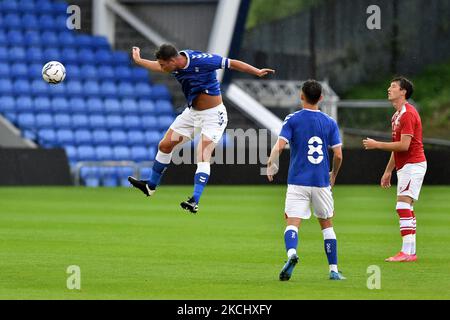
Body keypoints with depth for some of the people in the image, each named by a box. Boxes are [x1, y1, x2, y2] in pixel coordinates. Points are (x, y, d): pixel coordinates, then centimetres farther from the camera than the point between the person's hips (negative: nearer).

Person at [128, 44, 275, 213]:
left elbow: (232, 63, -19)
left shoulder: (201, 60, -27)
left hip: (213, 115, -8)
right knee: (165, 145, 13)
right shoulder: (175, 65, -7)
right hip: (192, 112, 8)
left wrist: (257, 72, -23)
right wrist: (138, 60, 32)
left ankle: (194, 201, -29)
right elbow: (159, 67, 18)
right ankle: (150, 186, 32)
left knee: (203, 157, -21)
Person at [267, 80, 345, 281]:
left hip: (297, 183, -2)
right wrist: (334, 175, 20)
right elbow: (338, 154, 2)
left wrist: (271, 165, 5)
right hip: (321, 183, 2)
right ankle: (333, 270, 15)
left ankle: (291, 253, -36)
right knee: (327, 225, 16)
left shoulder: (292, 119, -2)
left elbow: (279, 146, -12)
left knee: (292, 224, -6)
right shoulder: (330, 123, 4)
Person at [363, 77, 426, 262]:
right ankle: (411, 252, 12)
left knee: (403, 205, -16)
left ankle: (406, 252, -20)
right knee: (406, 208, 10)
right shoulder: (397, 115, 17)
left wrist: (376, 145, -15)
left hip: (413, 164, -10)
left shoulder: (408, 114, -15)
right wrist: (388, 171, 23)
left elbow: (404, 145, -22)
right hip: (404, 166, 10)